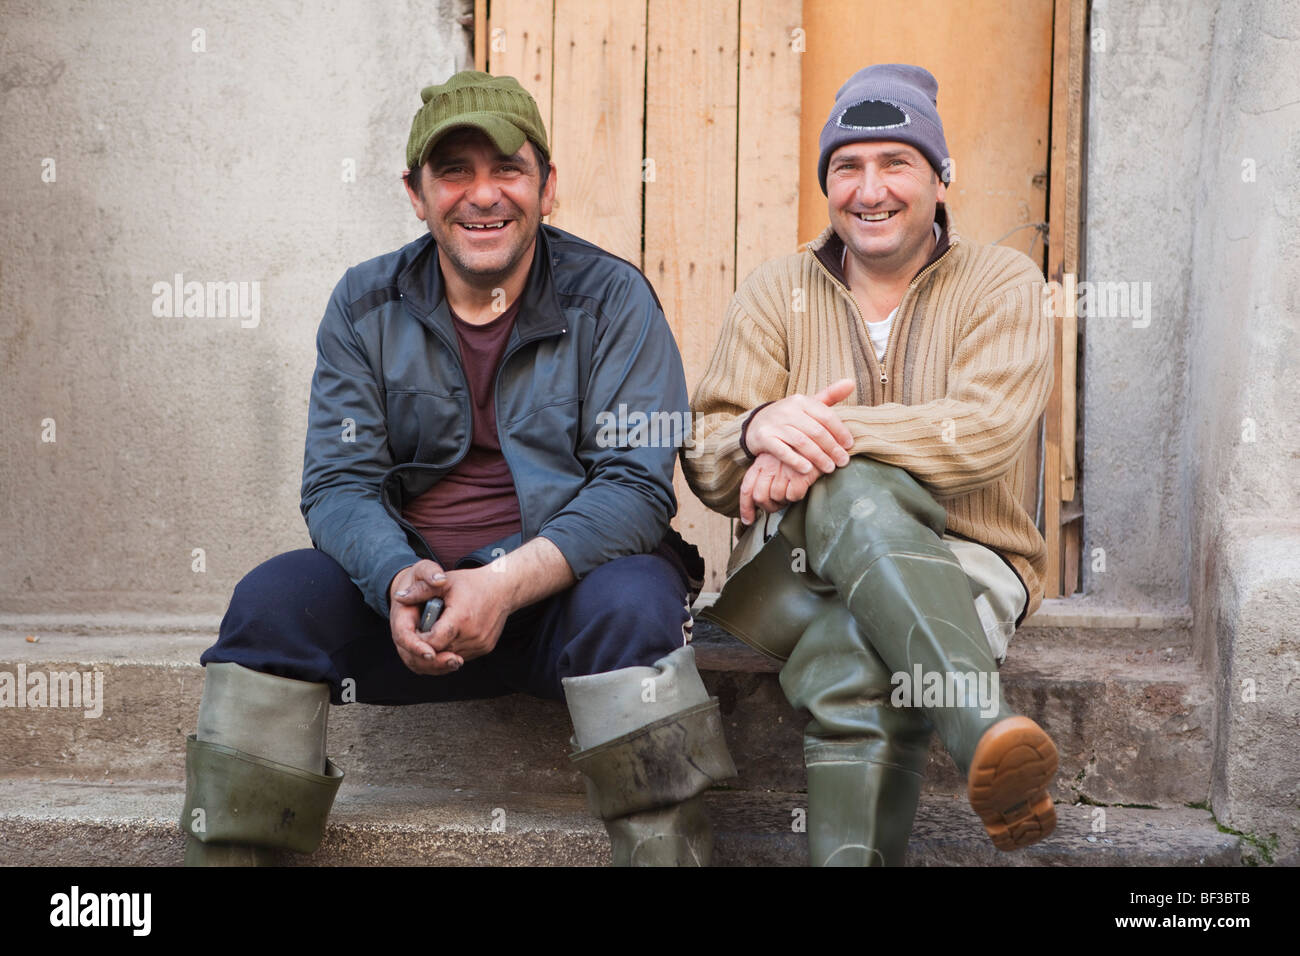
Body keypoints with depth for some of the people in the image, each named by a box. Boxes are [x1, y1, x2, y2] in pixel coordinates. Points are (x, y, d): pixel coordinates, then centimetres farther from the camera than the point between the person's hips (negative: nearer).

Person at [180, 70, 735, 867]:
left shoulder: (611, 299, -3)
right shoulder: (366, 307, 6)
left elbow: (637, 487, -12)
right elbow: (339, 483, 0)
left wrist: (509, 582, -27)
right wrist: (398, 579, -24)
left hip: (568, 584, -2)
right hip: (410, 590, 3)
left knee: (632, 599, -33)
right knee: (272, 598, -21)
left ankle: (665, 850, -21)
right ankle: (228, 853, -9)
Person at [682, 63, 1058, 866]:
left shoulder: (1003, 282, 6)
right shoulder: (776, 293, 12)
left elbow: (988, 430, -15)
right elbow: (707, 466, 2)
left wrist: (829, 433, -25)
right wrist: (760, 431, -23)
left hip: (964, 562, 0)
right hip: (800, 566, 1)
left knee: (857, 642, -37)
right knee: (852, 488, -36)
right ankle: (984, 725, -50)